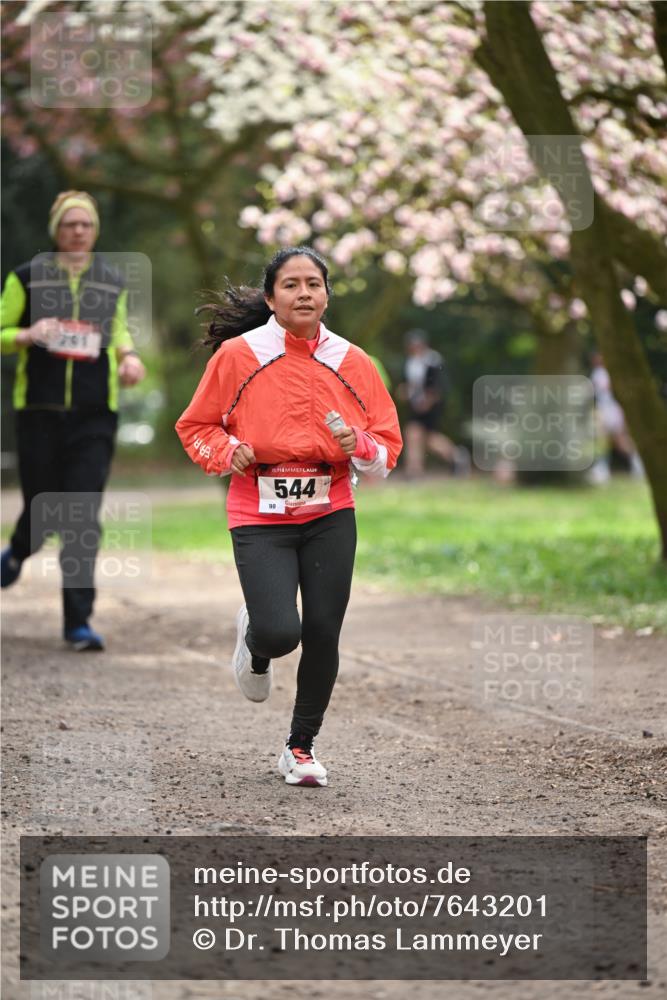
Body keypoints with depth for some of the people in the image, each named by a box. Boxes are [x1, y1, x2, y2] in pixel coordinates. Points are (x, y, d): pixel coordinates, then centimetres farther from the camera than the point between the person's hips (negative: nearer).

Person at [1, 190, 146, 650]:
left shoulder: (113, 283, 9)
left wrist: (128, 356, 2)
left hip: (94, 415, 1)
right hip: (40, 410, -1)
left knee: (84, 517, -8)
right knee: (44, 511, 4)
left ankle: (79, 621, -6)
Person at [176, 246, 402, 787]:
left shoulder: (352, 362, 2)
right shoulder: (237, 355, -4)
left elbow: (388, 444, 7)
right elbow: (196, 426, 6)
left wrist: (361, 446, -14)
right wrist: (227, 452, -13)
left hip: (330, 517, 2)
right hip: (260, 517, -2)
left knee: (322, 634, 0)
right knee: (280, 633, -16)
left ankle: (302, 744, 22)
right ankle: (254, 641, 24)